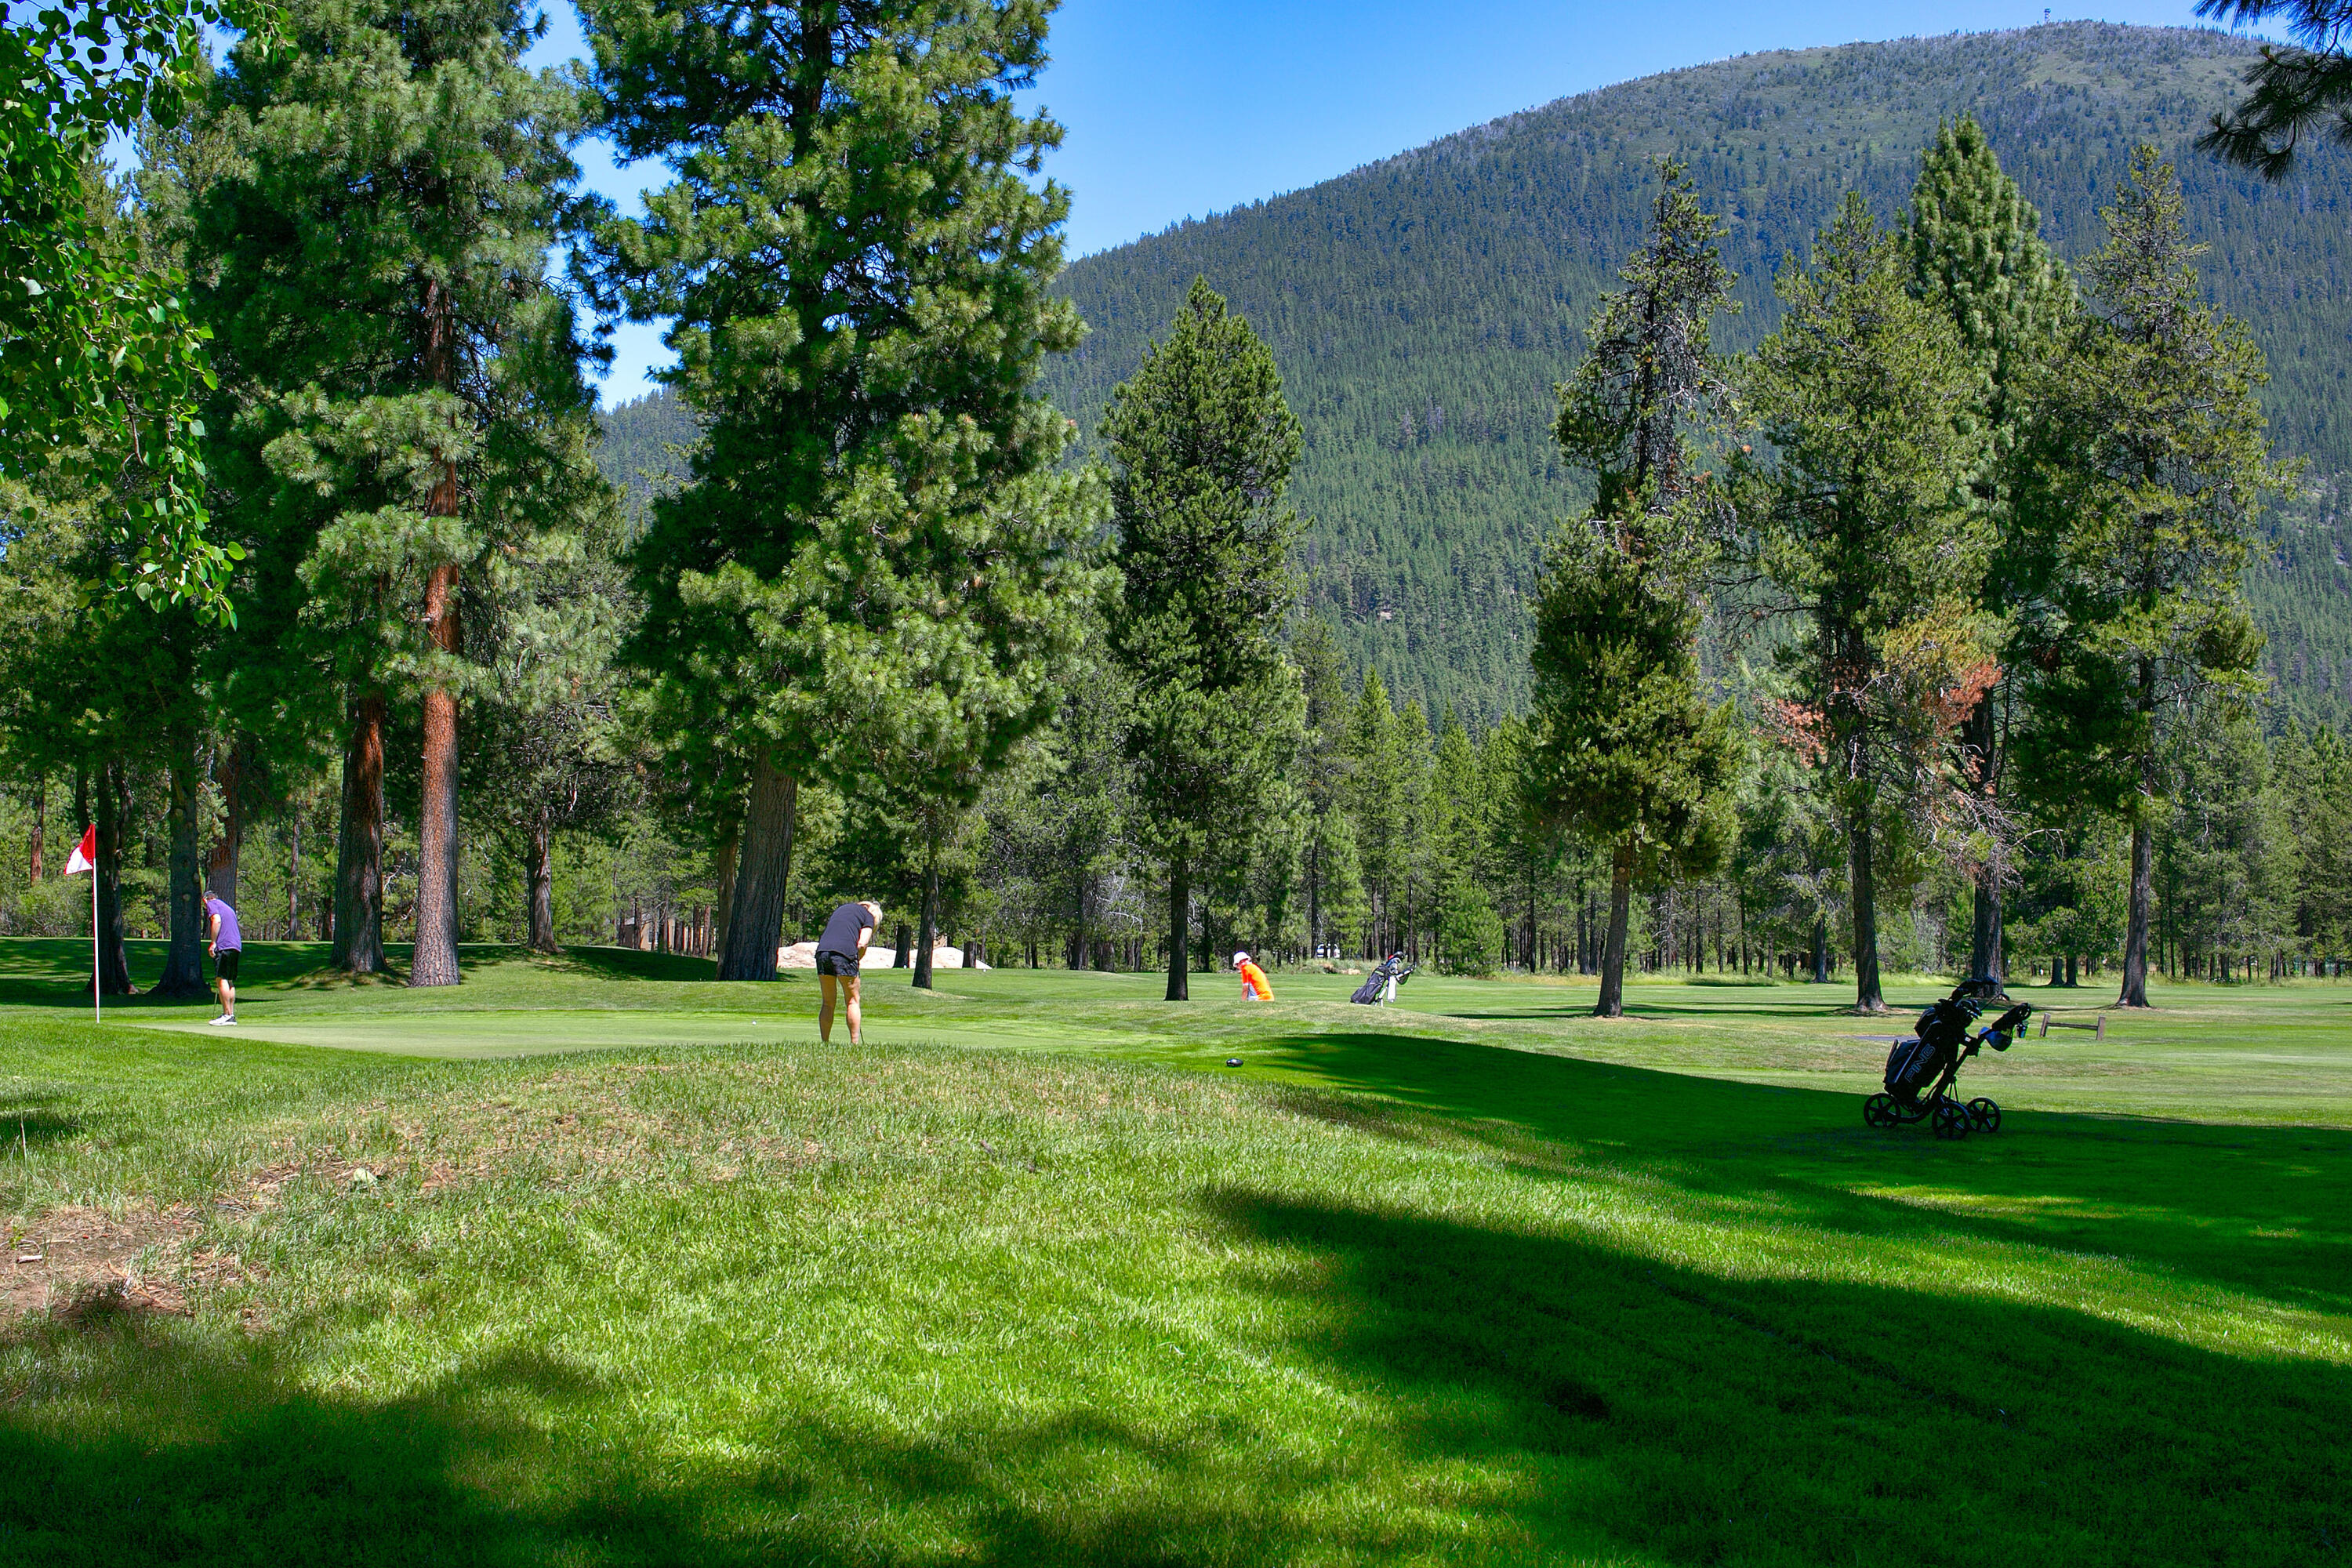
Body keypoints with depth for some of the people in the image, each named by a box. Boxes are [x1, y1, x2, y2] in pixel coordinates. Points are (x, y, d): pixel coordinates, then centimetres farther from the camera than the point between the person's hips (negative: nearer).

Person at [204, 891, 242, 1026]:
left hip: (224, 946, -9)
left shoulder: (211, 904, 5)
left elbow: (217, 920, -13)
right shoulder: (228, 908, 30)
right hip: (236, 946, 9)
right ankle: (231, 1015, 7)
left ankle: (227, 1014, -17)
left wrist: (213, 943, -13)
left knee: (221, 979, -11)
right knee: (230, 981, 10)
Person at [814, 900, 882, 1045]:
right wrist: (856, 962, 13)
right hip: (845, 952, -5)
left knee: (827, 1002, 12)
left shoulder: (842, 908, 31)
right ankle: (855, 1043, 1)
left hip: (822, 950, 5)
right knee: (853, 1001, 5)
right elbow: (862, 944, -1)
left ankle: (825, 1042, 10)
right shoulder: (869, 916, 13)